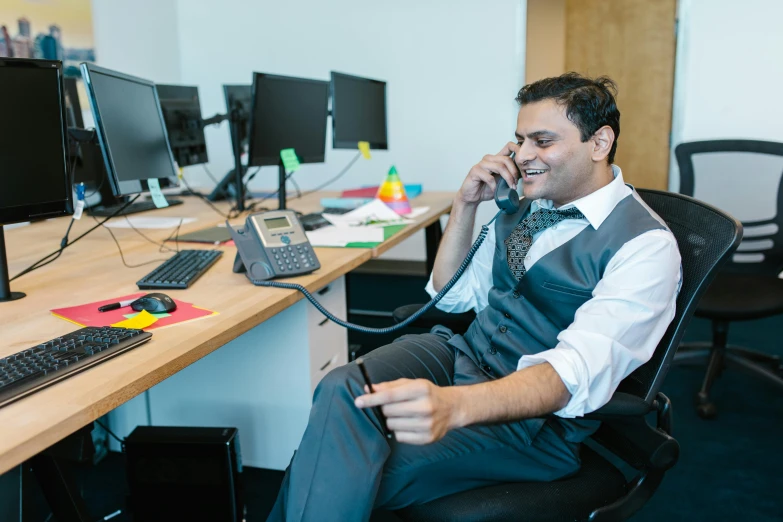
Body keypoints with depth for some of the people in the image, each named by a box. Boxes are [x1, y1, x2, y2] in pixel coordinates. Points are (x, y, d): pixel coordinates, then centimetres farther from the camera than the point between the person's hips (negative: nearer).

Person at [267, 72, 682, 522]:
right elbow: (453, 296, 17)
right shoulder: (527, 205, 11)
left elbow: (580, 368, -27)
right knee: (344, 389, -26)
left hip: (536, 418, -6)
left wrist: (453, 405, -44)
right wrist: (465, 205, 2)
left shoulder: (646, 244, -12)